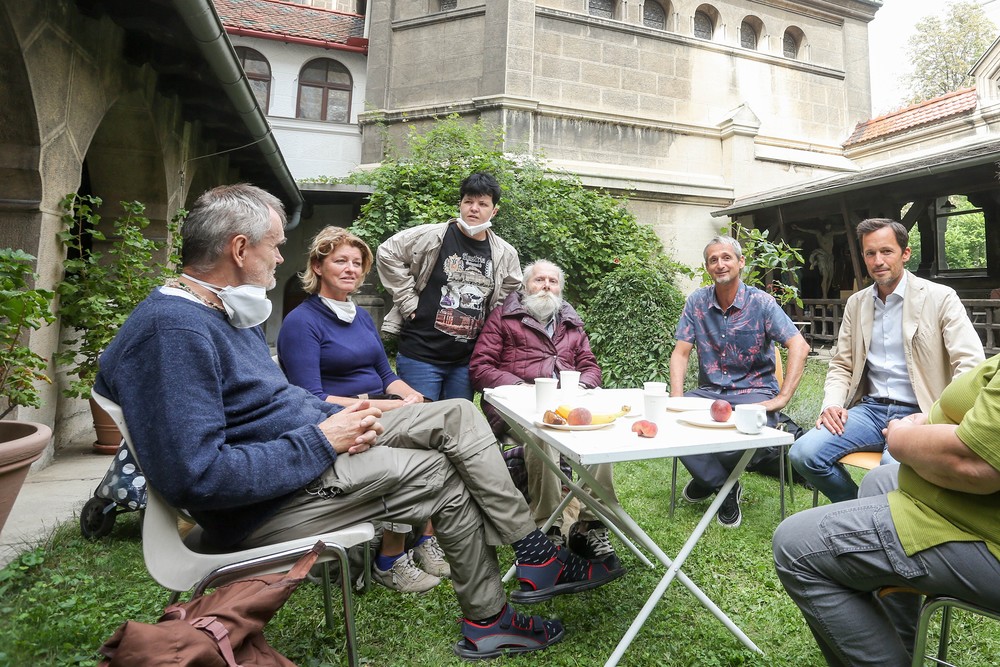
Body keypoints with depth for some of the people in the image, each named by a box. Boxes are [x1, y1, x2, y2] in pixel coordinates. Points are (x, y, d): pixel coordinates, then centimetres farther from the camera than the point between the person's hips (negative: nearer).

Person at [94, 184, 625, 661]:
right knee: (443, 475, -9)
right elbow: (197, 477, -30)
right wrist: (323, 440, -21)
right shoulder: (173, 330, -22)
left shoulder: (226, 311, 12)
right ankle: (487, 621, 15)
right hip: (264, 504, -9)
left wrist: (335, 418, -1)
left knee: (456, 415, -2)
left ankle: (534, 553, 4)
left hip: (319, 440, 10)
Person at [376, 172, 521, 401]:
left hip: (465, 362, 4)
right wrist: (408, 300, -7)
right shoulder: (432, 236, -7)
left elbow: (510, 291, 22)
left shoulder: (505, 255, 5)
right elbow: (387, 254, -3)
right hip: (420, 355, -4)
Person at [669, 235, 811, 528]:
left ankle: (708, 478, 1)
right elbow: (680, 353, 0)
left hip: (754, 391, -2)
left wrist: (782, 398, -20)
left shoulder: (760, 302, -5)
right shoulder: (697, 302, 3)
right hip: (709, 391, 3)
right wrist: (677, 399, -13)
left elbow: (799, 346, -11)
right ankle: (725, 487, -2)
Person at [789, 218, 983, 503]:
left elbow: (970, 364, -7)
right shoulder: (856, 303, 13)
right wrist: (831, 404, -5)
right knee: (803, 453, -19)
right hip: (869, 408, 4)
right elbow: (841, 366, 15)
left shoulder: (940, 298, 0)